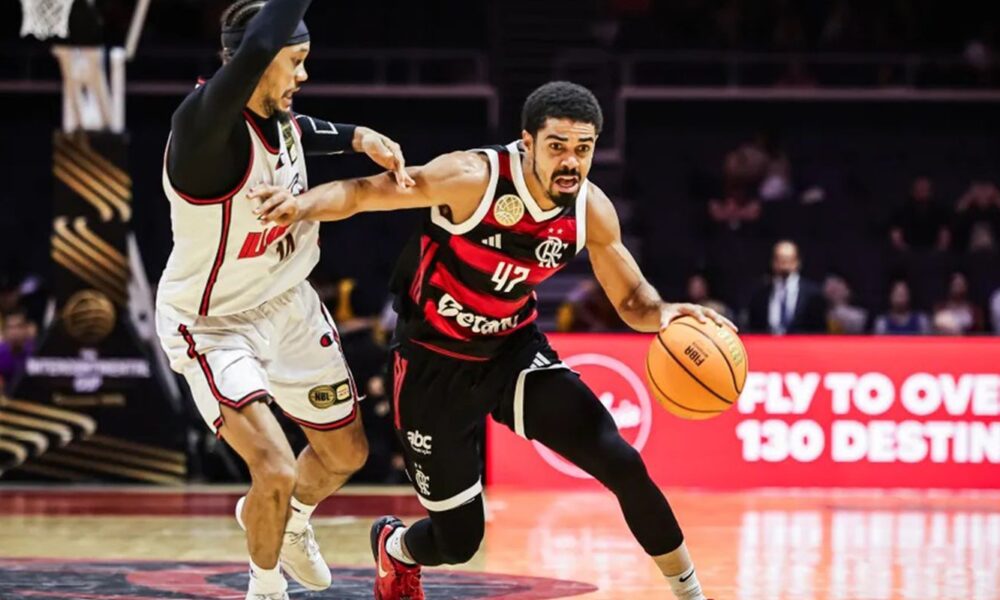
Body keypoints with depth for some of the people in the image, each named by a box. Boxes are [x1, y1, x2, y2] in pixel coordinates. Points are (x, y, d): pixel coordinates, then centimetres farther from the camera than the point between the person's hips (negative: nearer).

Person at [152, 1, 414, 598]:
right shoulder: (204, 123, -32)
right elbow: (256, 48, -52)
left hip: (289, 304, 8)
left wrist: (359, 137, 0)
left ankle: (289, 521, 52)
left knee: (346, 454, 19)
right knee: (276, 472, -19)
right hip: (213, 324, -8)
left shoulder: (281, 117, -8)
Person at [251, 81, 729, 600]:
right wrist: (305, 204, -47)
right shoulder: (474, 178, -27)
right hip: (435, 364, -4)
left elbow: (632, 301, 0)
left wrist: (665, 314, -24)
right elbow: (365, 191, -26)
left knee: (622, 464, -15)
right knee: (457, 542, 2)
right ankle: (394, 548, 41)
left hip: (513, 350, 4)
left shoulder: (592, 211, -12)